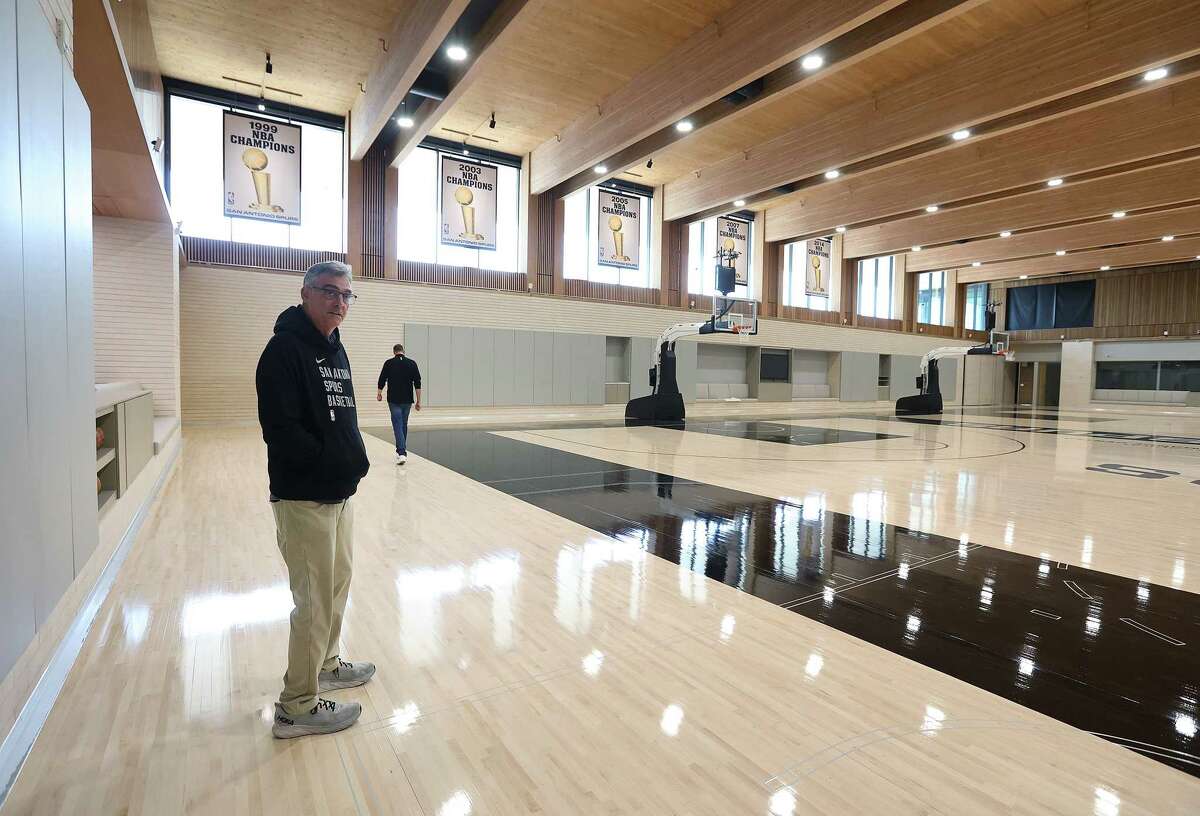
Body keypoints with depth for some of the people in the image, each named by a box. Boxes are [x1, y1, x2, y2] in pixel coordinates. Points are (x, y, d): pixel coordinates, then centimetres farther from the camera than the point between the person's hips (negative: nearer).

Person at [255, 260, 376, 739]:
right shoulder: (285, 349, -15)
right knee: (316, 601, 1)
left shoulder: (335, 349, 11)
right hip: (304, 497, -9)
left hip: (339, 493, 9)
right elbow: (280, 429, -22)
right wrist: (335, 462, -18)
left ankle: (326, 664, 42)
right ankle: (296, 707, 19)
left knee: (338, 583, 22)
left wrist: (353, 457, 1)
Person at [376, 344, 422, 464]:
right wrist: (418, 401, 1)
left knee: (398, 425, -4)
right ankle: (402, 451, 25)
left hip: (394, 400, -2)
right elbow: (417, 384, -3)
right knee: (404, 425, 16)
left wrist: (379, 394, 23)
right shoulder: (412, 363, 1)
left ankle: (401, 453, -17)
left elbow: (381, 381, 5)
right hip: (407, 400, 2)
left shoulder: (389, 363, -2)